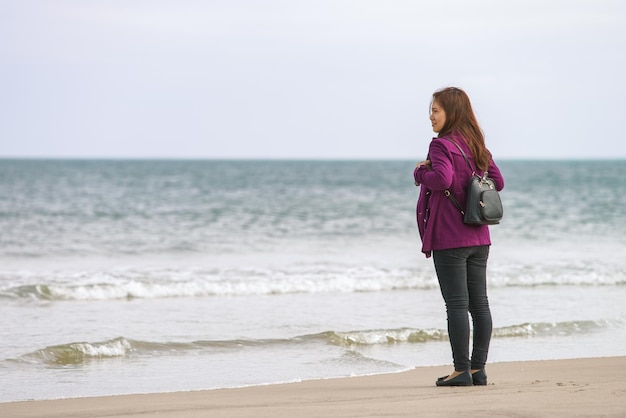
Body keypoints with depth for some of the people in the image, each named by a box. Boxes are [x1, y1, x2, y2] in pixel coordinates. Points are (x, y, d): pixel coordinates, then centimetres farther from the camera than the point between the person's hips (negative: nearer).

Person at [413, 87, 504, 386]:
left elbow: (442, 179, -26)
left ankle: (461, 370, -3)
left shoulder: (442, 145, -11)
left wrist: (420, 172, -8)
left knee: (457, 305, -4)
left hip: (450, 238, -7)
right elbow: (497, 182, 13)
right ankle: (478, 369, 10)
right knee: (480, 304, 7)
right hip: (479, 237, 7)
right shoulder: (477, 146, 11)